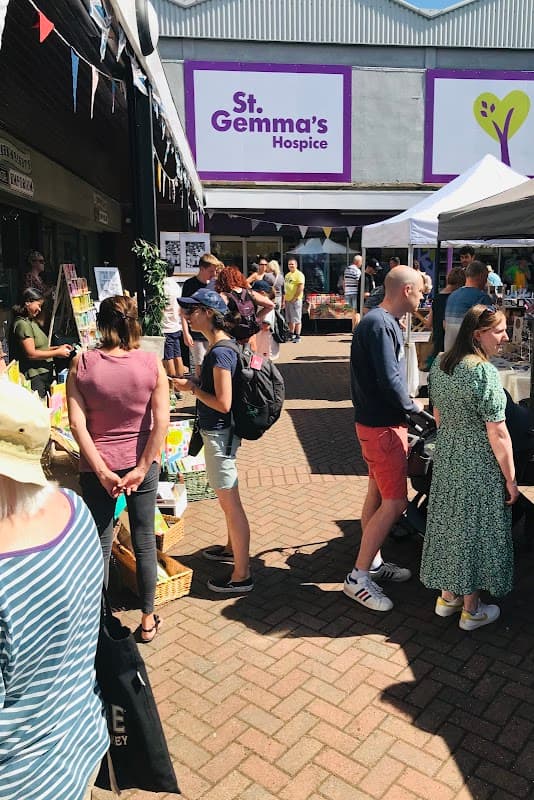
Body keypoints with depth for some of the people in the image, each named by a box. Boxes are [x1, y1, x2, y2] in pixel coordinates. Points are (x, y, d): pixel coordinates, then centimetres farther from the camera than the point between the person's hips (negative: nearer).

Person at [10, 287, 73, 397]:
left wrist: (58, 347, 7)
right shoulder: (22, 324, -13)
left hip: (45, 374, 9)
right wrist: (57, 353, -13)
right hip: (35, 377, -9)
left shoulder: (32, 321, 16)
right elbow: (31, 354, -19)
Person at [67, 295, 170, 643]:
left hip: (98, 467, 0)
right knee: (145, 542, 15)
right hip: (141, 462, 0)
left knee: (101, 545, 14)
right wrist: (142, 468, -10)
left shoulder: (82, 364, -9)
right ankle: (148, 619, 29)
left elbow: (77, 424, -13)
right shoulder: (151, 363, -10)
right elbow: (162, 421, -15)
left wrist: (102, 471, -11)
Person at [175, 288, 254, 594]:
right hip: (219, 432, 10)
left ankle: (242, 575, 10)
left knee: (230, 502, -1)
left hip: (220, 434, -10)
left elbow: (223, 403, -25)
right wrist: (195, 383, 6)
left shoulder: (220, 352, -22)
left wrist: (192, 387, -14)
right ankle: (232, 548, 44)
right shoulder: (222, 344, 8)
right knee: (227, 498, 24)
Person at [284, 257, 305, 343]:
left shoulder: (299, 274, -9)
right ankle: (292, 335, 24)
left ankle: (297, 336, -4)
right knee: (289, 319, 14)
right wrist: (284, 299, 17)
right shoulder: (287, 275, 19)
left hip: (295, 300, -9)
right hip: (287, 300, 9)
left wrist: (295, 298, -19)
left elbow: (301, 287, -18)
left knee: (296, 319, -7)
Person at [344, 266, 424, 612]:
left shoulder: (384, 322, 12)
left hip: (381, 421, 11)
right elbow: (389, 381, -24)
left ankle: (372, 562, 31)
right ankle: (358, 577, 3)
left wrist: (405, 405, 10)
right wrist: (414, 406, -9)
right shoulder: (379, 325, -20)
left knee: (378, 493, 18)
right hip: (382, 426, -11)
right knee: (395, 502, -6)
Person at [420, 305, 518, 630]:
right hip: (479, 466, -7)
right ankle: (472, 610, 24)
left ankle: (448, 596, 33)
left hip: (446, 457, 7)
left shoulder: (441, 364, 2)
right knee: (474, 529, 7)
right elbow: (498, 434, -19)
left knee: (449, 523, 17)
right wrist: (510, 478, -10)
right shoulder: (485, 372, -22)